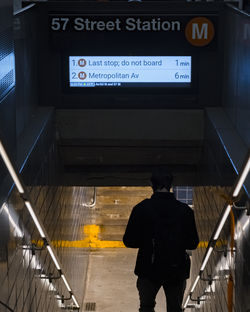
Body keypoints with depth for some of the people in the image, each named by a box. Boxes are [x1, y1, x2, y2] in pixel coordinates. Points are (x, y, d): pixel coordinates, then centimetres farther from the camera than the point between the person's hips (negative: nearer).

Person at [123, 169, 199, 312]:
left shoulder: (141, 208, -8)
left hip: (149, 269, -1)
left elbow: (129, 241, -6)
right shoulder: (185, 210, -3)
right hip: (177, 270, 1)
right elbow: (193, 243, 2)